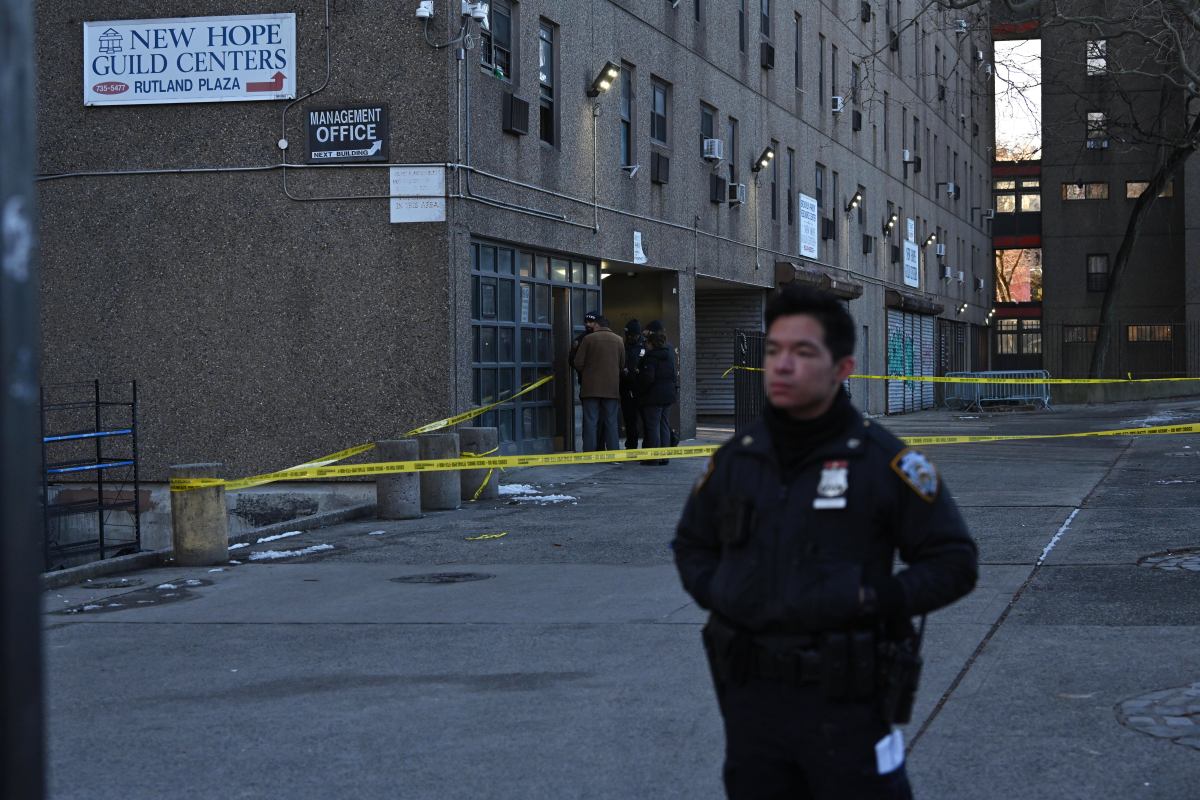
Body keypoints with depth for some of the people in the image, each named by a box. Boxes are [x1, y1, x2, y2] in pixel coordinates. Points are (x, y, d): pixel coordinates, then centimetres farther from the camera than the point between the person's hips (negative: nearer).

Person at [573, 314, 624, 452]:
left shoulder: (588, 339, -4)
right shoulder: (618, 340, 6)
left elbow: (578, 363, -5)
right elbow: (623, 365, 9)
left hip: (590, 387, -2)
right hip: (612, 388, 2)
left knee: (590, 421, 0)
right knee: (611, 422, 6)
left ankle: (589, 453, -4)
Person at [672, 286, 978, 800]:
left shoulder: (882, 460, -8)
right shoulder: (735, 459, 5)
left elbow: (954, 561, -5)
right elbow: (691, 545, 21)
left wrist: (872, 601, -16)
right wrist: (716, 593, 2)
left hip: (844, 704, -4)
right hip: (751, 699, 4)